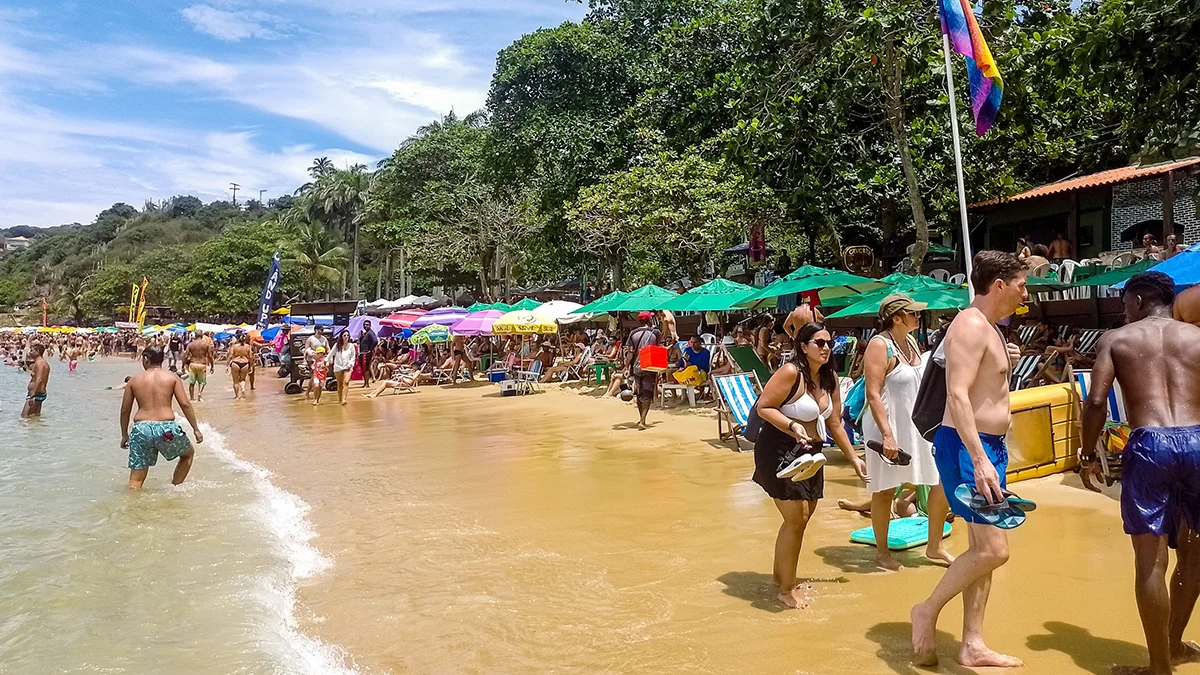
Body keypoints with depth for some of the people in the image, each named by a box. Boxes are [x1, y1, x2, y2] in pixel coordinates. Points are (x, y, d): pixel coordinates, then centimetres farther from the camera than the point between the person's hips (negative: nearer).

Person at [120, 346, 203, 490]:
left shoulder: (134, 380, 10)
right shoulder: (172, 378, 5)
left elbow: (125, 410, 12)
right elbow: (185, 404, -2)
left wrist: (124, 435, 23)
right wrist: (196, 429, 2)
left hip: (141, 429, 2)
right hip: (166, 428, -1)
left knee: (135, 480, 7)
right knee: (188, 453, 28)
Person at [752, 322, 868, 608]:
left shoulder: (830, 379, 6)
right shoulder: (791, 372, -18)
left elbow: (834, 423, 13)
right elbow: (763, 407, -20)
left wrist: (853, 457, 14)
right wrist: (792, 427, -32)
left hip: (809, 454, 9)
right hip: (780, 451, -9)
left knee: (803, 515, 16)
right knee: (796, 518, -8)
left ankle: (780, 575, 35)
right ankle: (787, 589, 9)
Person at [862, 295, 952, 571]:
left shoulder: (911, 341, 9)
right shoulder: (880, 345, -16)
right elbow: (873, 394, -21)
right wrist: (887, 434, -26)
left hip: (919, 425, 8)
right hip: (891, 428, -8)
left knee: (942, 481, 6)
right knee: (886, 490, 5)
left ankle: (934, 547, 22)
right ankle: (882, 551, 22)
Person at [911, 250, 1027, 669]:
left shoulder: (988, 329, 16)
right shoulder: (971, 324, -15)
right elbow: (957, 394, -26)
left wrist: (1002, 364, 16)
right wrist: (979, 459, -30)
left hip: (988, 446, 10)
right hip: (967, 447, -10)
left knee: (983, 549, 11)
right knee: (993, 549, -12)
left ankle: (972, 646, 20)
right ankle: (927, 611, 6)